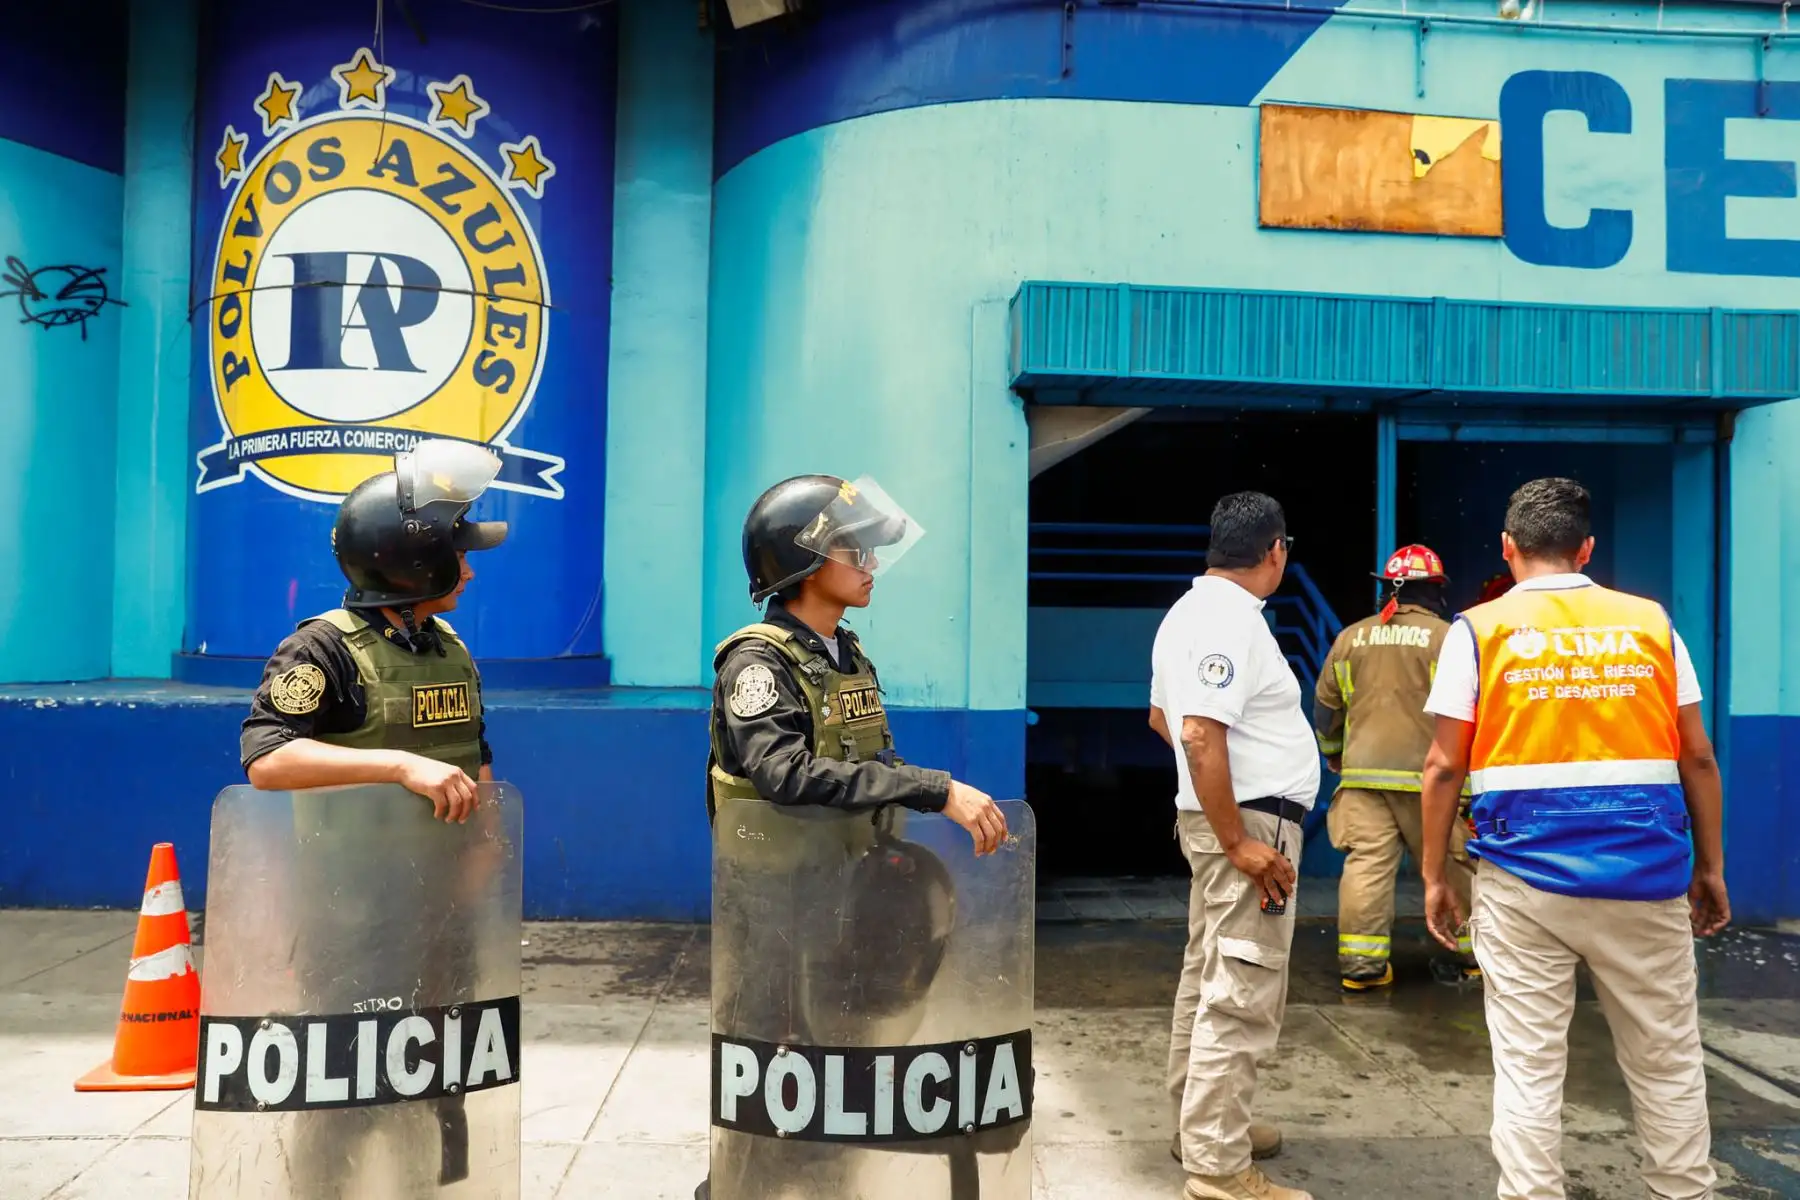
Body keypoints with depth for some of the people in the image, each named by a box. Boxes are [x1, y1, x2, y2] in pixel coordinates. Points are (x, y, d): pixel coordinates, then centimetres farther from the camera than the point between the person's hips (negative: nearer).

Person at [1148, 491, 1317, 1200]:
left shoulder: (1190, 610, 13)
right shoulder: (1232, 619, -18)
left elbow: (1162, 716, 23)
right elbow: (1201, 732, -27)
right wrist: (1237, 843, -24)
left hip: (1219, 816, 11)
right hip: (1251, 821, -11)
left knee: (1208, 977, 18)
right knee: (1241, 995, -6)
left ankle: (1200, 1124, 31)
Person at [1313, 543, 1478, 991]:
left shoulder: (1351, 638, 9)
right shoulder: (1446, 637, -4)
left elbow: (1325, 704, 16)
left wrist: (1333, 753, 33)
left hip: (1363, 773, 3)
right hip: (1424, 775, -3)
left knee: (1367, 864, -1)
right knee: (1452, 865, 11)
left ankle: (1360, 962, -3)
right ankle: (1474, 952, 24)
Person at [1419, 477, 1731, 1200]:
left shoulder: (1481, 630, 0)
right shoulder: (1650, 622, 6)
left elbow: (1445, 767, -4)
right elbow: (1697, 757, 6)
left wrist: (1434, 876, 5)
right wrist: (1709, 867, 16)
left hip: (1523, 876, -2)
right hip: (1646, 873, 2)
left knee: (1528, 1066, 5)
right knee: (1667, 1061, 15)